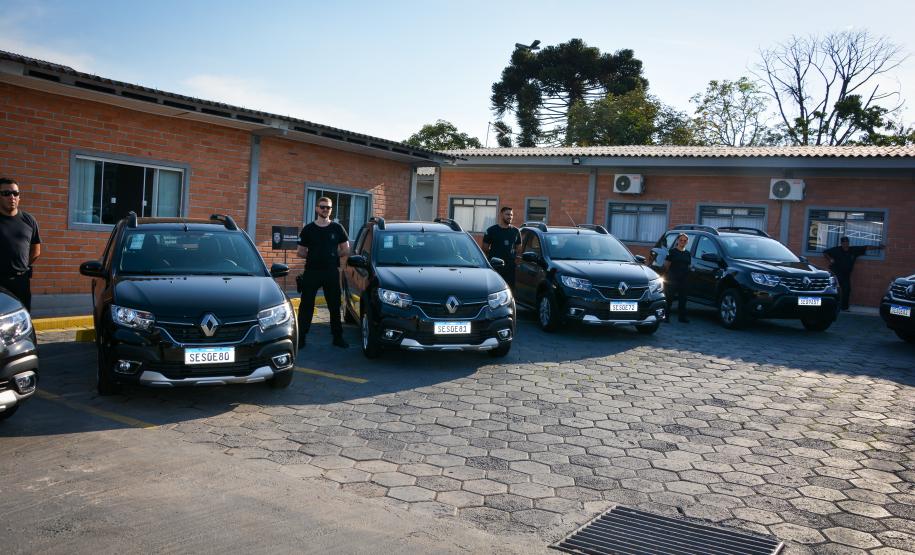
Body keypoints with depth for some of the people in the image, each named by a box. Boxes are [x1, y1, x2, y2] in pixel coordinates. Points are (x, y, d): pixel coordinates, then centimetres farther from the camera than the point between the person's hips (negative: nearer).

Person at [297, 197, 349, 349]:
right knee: (306, 306, 0)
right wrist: (314, 256, -2)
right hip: (311, 272, -1)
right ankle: (300, 337, 6)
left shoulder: (337, 228, 6)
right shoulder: (308, 229, 4)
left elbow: (346, 251, 8)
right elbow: (301, 252, 8)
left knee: (335, 306, 8)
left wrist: (331, 255, 1)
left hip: (331, 272, 1)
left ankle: (338, 337, 18)